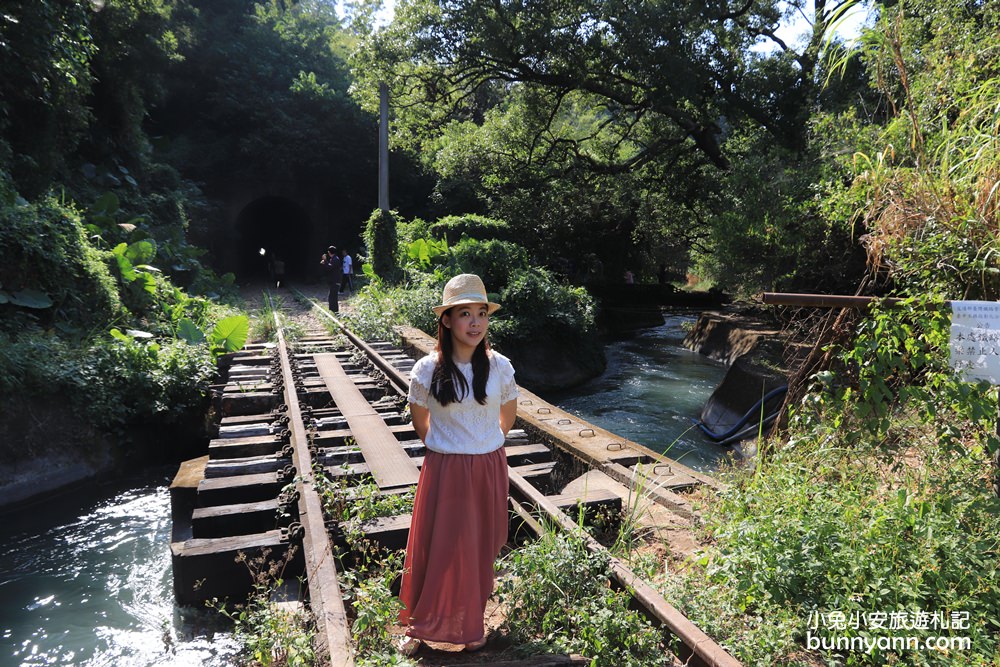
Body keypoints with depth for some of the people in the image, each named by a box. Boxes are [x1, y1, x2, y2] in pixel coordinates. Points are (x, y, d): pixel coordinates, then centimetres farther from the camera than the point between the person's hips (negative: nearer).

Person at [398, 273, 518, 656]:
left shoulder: (499, 367, -8)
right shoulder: (427, 371, -12)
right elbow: (419, 421, 6)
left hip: (489, 471, 2)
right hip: (445, 471, -2)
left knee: (480, 549, 14)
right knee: (438, 548, 8)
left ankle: (471, 624, 36)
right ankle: (420, 625, 31)